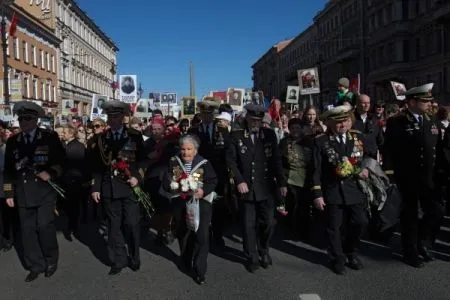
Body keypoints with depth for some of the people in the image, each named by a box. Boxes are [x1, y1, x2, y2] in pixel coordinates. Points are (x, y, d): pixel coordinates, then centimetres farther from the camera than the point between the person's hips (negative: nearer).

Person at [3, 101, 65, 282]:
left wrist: (51, 173, -16)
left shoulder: (50, 138, 1)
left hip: (45, 190, -3)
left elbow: (61, 161, 2)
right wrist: (9, 193, 8)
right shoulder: (12, 142, 12)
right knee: (28, 230, 6)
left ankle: (51, 261, 17)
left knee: (45, 226, -6)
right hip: (23, 193, 4)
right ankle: (35, 266, 20)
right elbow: (8, 169, 13)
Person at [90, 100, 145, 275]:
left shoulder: (135, 136, 2)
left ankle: (134, 258, 20)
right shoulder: (101, 138, 8)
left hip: (129, 187, -2)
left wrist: (137, 177, -13)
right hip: (109, 188, 2)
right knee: (114, 225, 8)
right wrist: (95, 188, 3)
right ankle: (118, 260, 21)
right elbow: (97, 165, 8)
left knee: (131, 224, -1)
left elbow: (143, 160, 2)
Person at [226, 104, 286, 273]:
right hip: (247, 188, -1)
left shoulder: (270, 135, 4)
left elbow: (276, 160, 4)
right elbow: (231, 160, -2)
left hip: (267, 188, 1)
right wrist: (239, 181, -12)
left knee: (267, 223, 6)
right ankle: (251, 257, 24)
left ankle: (263, 251, 32)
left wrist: (282, 183, 0)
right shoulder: (236, 136, 0)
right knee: (249, 225, 6)